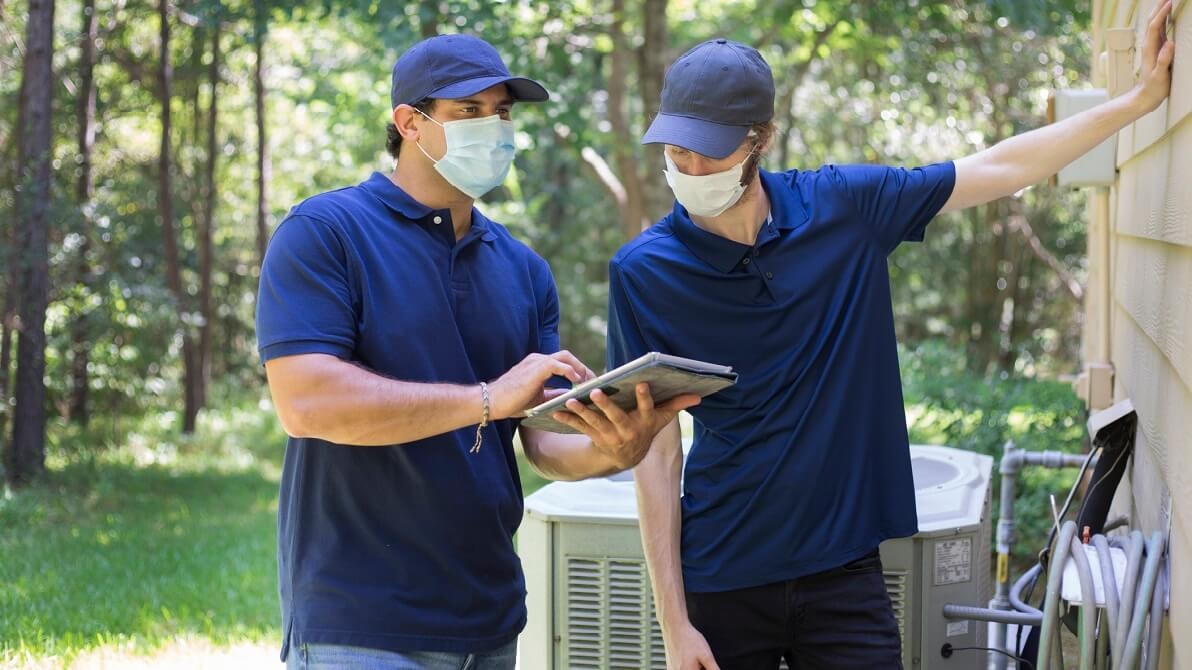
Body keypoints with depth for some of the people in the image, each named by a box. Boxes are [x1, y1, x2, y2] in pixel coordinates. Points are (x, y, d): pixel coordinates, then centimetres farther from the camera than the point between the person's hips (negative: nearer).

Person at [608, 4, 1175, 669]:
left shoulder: (843, 206, -4)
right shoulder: (643, 271, -9)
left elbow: (1000, 169, 8)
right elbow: (657, 456, -7)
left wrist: (1139, 98, 8)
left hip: (843, 568, 1)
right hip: (721, 582, -1)